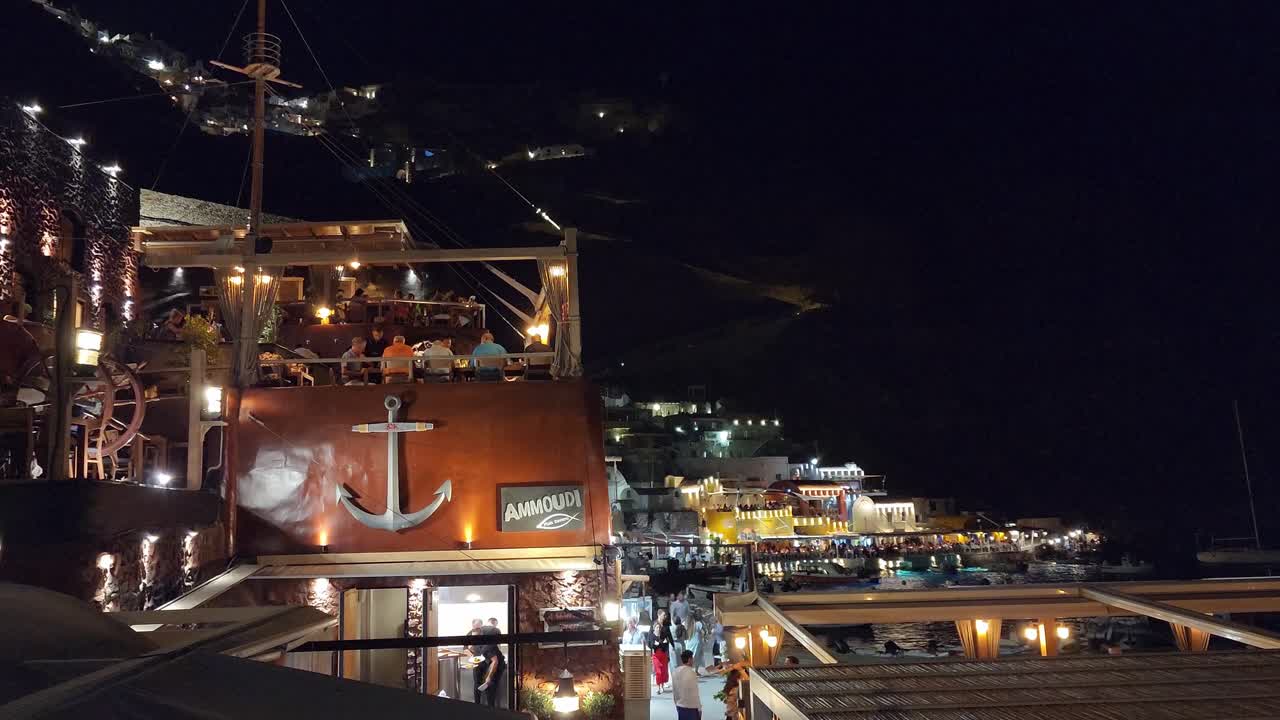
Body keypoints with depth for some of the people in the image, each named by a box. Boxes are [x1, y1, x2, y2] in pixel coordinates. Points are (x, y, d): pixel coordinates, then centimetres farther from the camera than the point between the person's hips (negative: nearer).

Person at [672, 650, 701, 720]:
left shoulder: (675, 672, 3)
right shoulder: (691, 673, -18)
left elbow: (674, 691, 9)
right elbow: (694, 693, -15)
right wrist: (699, 708, -6)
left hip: (680, 706, 7)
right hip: (691, 707, -7)